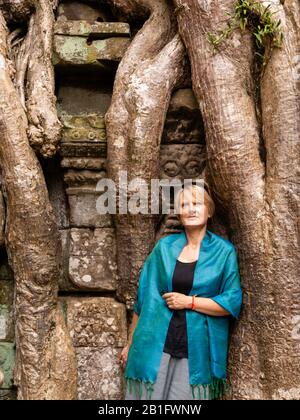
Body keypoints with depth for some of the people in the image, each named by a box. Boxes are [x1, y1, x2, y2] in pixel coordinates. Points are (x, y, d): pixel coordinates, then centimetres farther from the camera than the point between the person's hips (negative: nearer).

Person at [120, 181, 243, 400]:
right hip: (155, 343, 2)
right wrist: (130, 343, 9)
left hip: (197, 349, -1)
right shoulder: (165, 246, 4)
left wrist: (189, 302, -11)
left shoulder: (224, 251, -1)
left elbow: (232, 302, -5)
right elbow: (144, 296, 7)